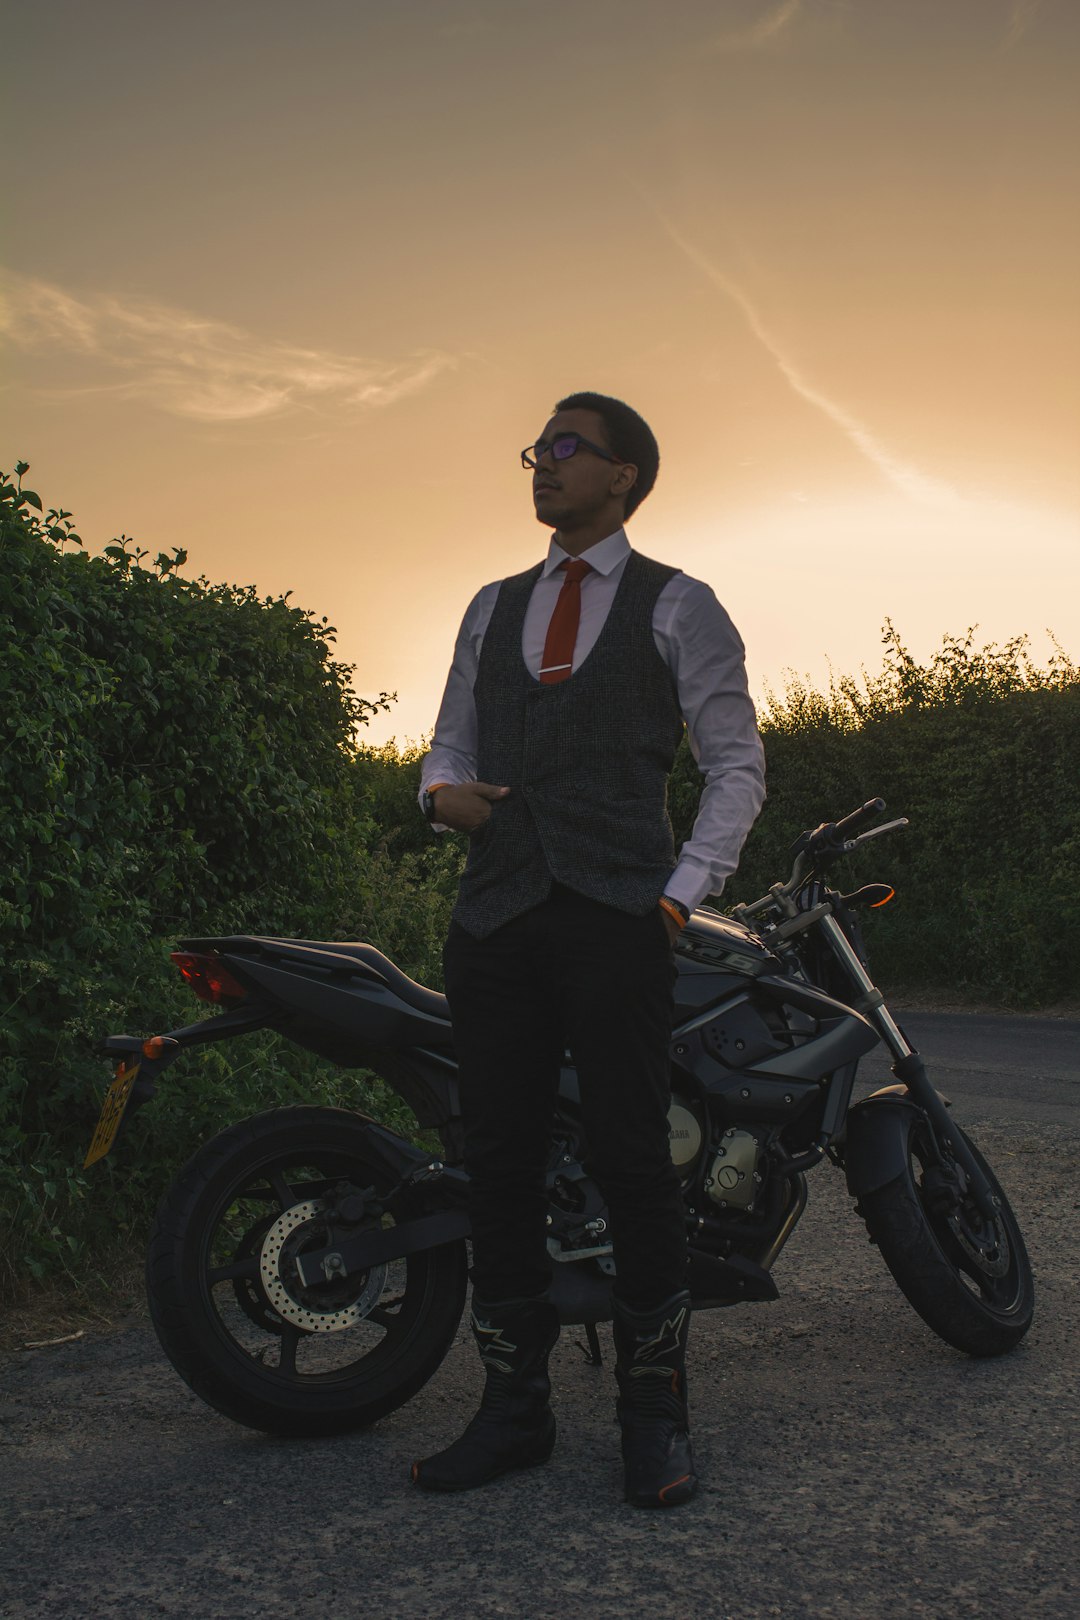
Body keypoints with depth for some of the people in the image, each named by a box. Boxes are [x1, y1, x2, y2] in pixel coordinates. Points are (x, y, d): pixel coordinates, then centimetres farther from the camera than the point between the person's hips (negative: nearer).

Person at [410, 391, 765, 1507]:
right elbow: (450, 743, 26)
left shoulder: (677, 606, 9)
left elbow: (737, 762, 6)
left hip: (616, 915, -4)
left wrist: (681, 893, -5)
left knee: (633, 1161, -7)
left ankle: (654, 1416, 5)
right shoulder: (493, 609, 22)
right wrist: (443, 791, 1)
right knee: (499, 1161, 3)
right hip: (494, 913, 4)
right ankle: (514, 1409, 13)